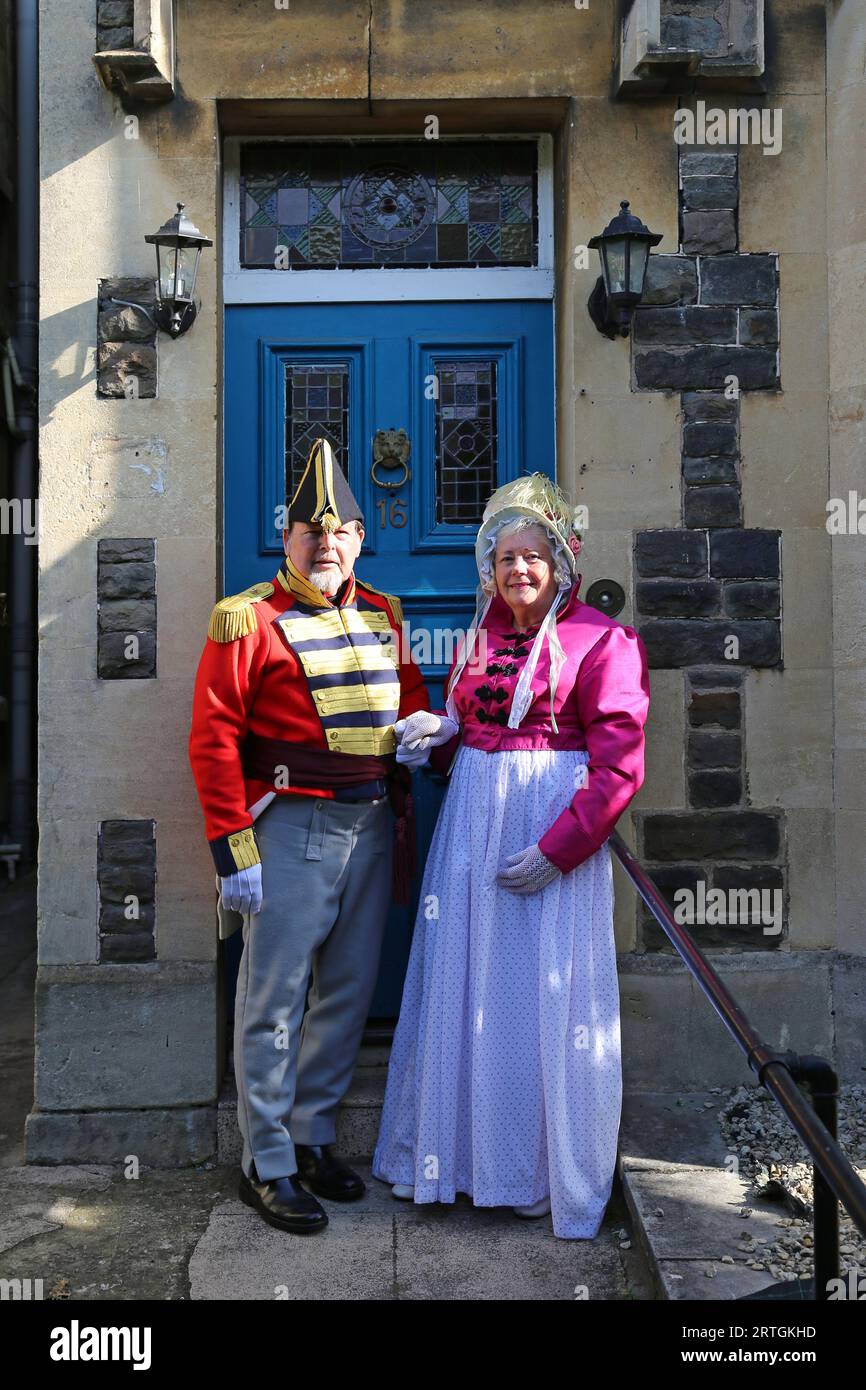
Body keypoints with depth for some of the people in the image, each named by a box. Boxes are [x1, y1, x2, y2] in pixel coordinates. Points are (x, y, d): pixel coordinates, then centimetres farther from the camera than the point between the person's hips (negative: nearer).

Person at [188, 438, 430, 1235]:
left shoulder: (382, 615, 11)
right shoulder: (249, 620, -7)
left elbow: (410, 693, 23)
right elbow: (214, 740, -10)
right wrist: (233, 851, -15)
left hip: (374, 825, 6)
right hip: (291, 829, -6)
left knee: (349, 992, 13)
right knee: (275, 999, 2)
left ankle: (313, 1137, 29)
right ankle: (268, 1166, 15)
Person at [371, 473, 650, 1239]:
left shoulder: (601, 641, -7)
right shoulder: (480, 635, 12)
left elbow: (618, 766, -13)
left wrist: (558, 848, -19)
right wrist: (439, 731, -1)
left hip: (554, 832, -6)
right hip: (471, 828, 6)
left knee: (548, 994, 1)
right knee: (466, 987, 11)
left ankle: (553, 1174, 19)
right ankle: (466, 1150, 28)